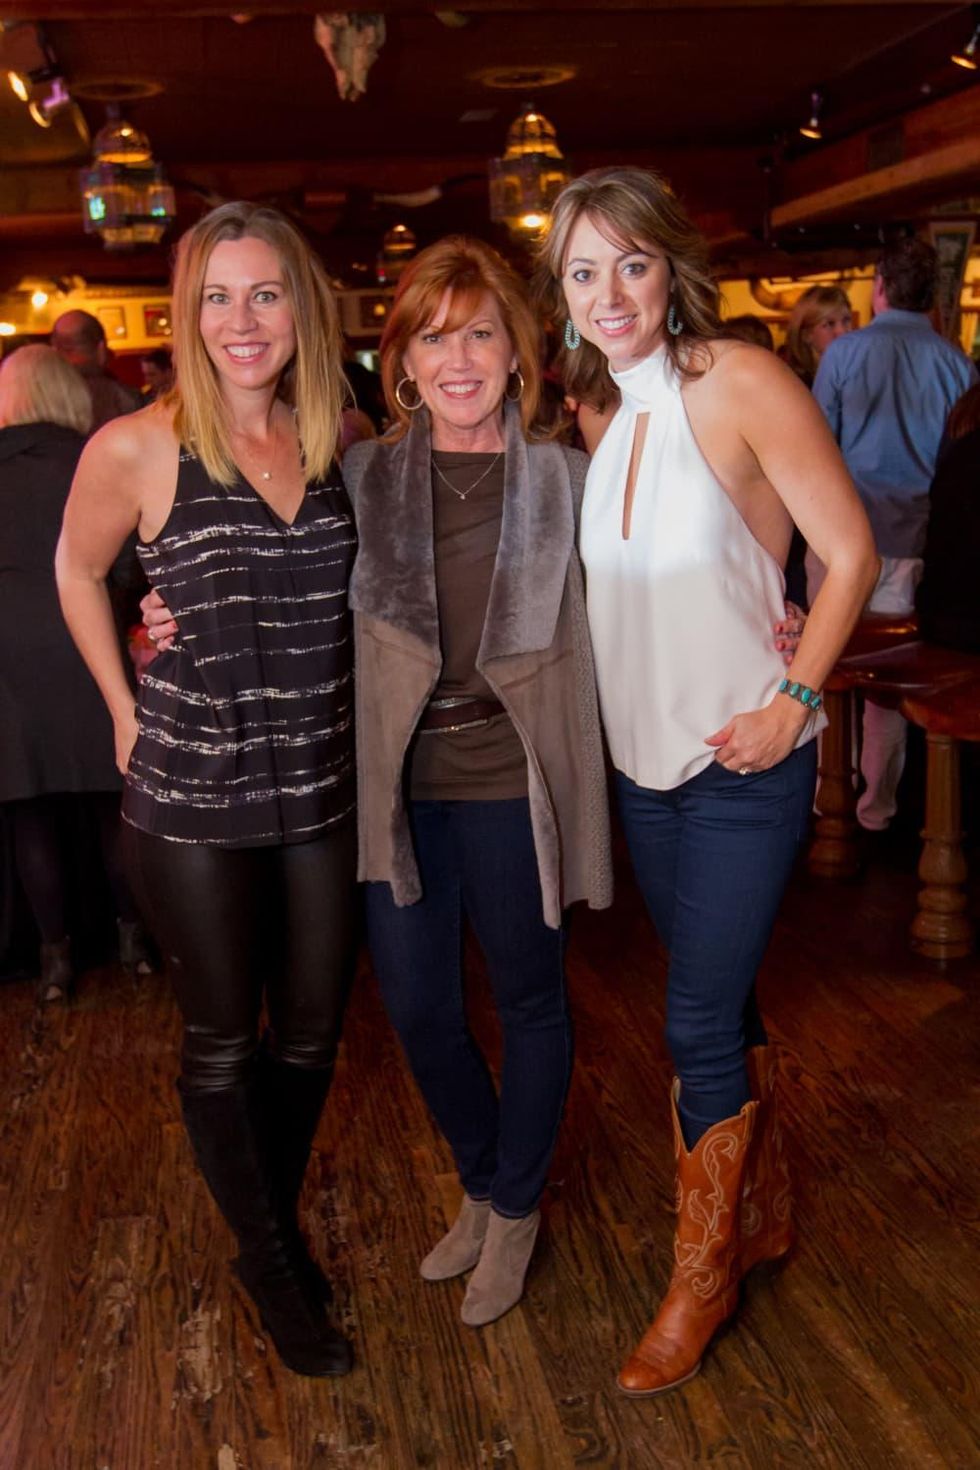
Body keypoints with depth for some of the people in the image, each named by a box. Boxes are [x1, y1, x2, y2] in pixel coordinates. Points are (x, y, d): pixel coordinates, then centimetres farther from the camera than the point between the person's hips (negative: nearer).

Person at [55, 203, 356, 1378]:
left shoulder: (336, 443, 0)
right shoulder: (137, 449, -11)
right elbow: (77, 572, 6)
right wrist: (126, 711, 3)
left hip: (321, 788, 4)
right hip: (191, 800, -3)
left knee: (310, 1035, 15)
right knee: (222, 1044, 11)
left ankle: (279, 1226, 41)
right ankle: (269, 1263, 34)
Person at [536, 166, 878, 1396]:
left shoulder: (740, 383, -14)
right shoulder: (598, 417, 5)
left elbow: (849, 552, -12)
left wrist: (792, 700, -17)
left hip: (745, 765, -6)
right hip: (643, 760, 6)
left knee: (699, 1026, 1)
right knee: (724, 1004, 19)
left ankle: (702, 1272, 23)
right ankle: (763, 1211, 40)